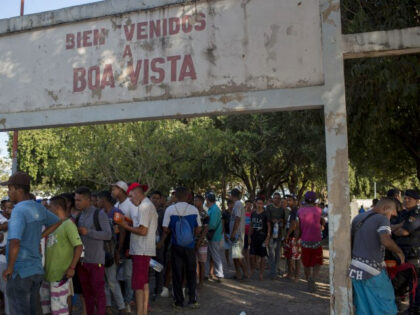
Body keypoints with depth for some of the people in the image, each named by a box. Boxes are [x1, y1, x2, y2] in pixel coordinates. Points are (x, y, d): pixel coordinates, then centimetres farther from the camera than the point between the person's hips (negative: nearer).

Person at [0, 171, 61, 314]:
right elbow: (57, 222, 22)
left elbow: (15, 242, -28)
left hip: (20, 272, -7)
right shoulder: (39, 208, 5)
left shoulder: (19, 210, -18)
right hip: (36, 269, 7)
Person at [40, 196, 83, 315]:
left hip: (61, 273, -9)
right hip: (49, 272, 9)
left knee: (59, 305, -2)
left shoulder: (68, 224, -14)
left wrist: (72, 267, -22)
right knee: (44, 297, 20)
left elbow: (79, 246, -19)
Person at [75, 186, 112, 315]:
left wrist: (88, 232, -18)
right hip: (82, 260, 6)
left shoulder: (99, 214, -7)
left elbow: (108, 234, -13)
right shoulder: (79, 216, 13)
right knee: (86, 291, 11)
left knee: (98, 292, 0)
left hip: (96, 260, -6)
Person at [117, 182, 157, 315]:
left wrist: (126, 226, -9)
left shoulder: (144, 206, -15)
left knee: (138, 285, -8)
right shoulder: (149, 205, 17)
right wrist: (128, 224, 9)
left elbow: (143, 231, -20)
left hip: (141, 251, -10)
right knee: (144, 284, 15)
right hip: (145, 250, 10)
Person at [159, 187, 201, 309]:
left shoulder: (170, 209, -9)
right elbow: (198, 229, 1)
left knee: (177, 274, 9)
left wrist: (163, 239, 11)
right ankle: (192, 300, 14)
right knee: (191, 273, 13)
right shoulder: (194, 209, -5)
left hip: (176, 246, -1)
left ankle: (179, 301, 14)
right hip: (190, 246, 1)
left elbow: (166, 229, -8)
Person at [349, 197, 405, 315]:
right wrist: (399, 252, -9)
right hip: (371, 270, -7)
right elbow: (386, 241, -25)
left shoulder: (358, 218, 13)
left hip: (355, 268, 7)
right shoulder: (382, 219, -9)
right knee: (385, 300, 9)